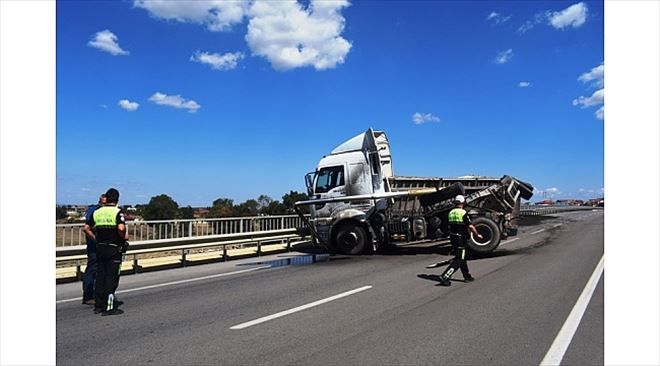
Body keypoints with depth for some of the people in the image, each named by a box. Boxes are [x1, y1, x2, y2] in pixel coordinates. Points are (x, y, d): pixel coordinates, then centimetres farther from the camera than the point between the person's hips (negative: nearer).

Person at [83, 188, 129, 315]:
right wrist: (124, 237, -8)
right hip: (114, 249, -5)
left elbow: (86, 228, 8)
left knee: (100, 277, 13)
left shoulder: (97, 212, 7)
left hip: (100, 248, 6)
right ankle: (109, 308, 1)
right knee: (111, 278, -1)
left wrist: (95, 238, 16)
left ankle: (98, 305, 20)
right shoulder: (118, 212, -11)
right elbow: (121, 228, -25)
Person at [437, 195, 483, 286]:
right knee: (458, 260, -4)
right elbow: (470, 226, -13)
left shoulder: (451, 213, 6)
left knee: (463, 258, 20)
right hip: (461, 239, -8)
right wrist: (477, 235, 2)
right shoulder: (463, 213, -15)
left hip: (452, 238, 8)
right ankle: (445, 277, -13)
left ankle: (467, 276, 31)